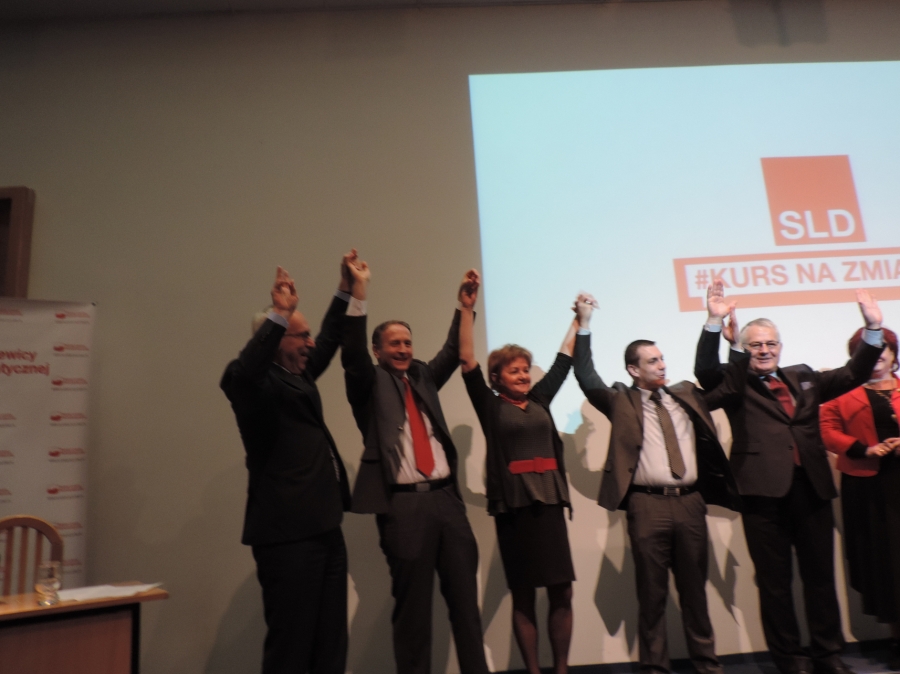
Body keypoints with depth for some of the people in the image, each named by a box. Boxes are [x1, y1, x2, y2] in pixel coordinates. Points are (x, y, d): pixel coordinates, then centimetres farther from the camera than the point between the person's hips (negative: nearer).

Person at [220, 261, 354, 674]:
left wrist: (345, 292, 21)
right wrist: (279, 313, -37)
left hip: (324, 528, 9)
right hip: (288, 535, -9)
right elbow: (240, 374, -34)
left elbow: (330, 342, 27)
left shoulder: (297, 376, 15)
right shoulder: (258, 384, -11)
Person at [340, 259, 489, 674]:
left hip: (446, 497, 5)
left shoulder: (423, 376, 17)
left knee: (465, 597, 11)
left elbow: (452, 354, 10)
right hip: (404, 504, -5)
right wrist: (358, 295, -24)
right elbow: (352, 354, -13)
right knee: (412, 605, 6)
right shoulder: (370, 382, 2)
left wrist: (464, 308, -1)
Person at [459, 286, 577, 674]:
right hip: (514, 506, -4)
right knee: (523, 597, 6)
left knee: (562, 593, 7)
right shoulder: (490, 406, 1)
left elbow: (563, 360, 19)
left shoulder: (539, 399, 13)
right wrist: (466, 307, -12)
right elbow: (466, 359, -7)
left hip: (549, 503, 4)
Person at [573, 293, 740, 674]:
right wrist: (585, 325, -15)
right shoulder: (621, 401, 1)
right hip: (648, 505, -4)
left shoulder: (686, 396, 14)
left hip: (690, 502, 4)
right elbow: (586, 378, -9)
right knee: (652, 592, 6)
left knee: (694, 588, 15)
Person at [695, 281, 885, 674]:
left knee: (821, 577, 14)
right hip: (765, 493, -4)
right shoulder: (735, 384, 1)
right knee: (775, 583, 6)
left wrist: (873, 328, 9)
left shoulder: (803, 377, 16)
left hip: (812, 489, 5)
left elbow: (853, 375, 18)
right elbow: (705, 372, -17)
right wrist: (715, 322, -27)